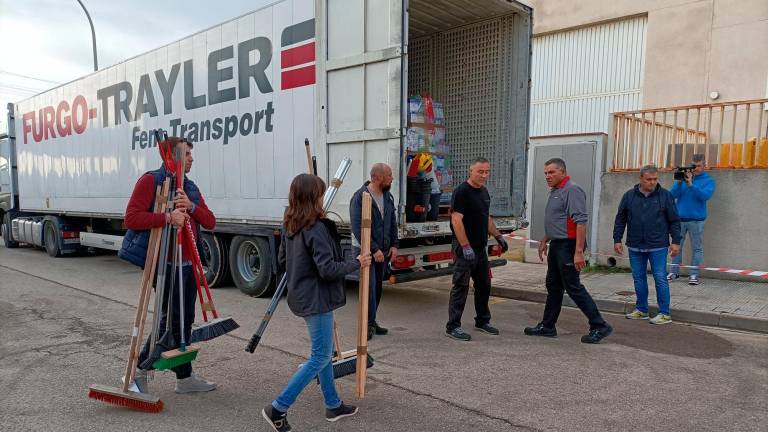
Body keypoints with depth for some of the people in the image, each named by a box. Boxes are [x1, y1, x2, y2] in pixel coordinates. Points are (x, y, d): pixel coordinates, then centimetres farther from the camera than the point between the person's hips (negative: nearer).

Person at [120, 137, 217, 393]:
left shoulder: (191, 188, 16)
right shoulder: (151, 181, -7)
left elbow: (210, 222, 8)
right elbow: (132, 218, -17)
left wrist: (191, 207, -10)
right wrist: (167, 218, -27)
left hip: (189, 264, 8)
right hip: (166, 264, -8)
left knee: (184, 320, 13)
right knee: (170, 320, -2)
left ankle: (185, 378, 24)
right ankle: (139, 371, 17)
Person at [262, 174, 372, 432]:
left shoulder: (290, 227, 6)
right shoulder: (317, 229, -21)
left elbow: (282, 261, 14)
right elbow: (328, 269, -24)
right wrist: (357, 264, -11)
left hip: (302, 297, 9)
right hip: (317, 299, -9)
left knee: (323, 352, 19)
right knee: (320, 357, 1)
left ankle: (333, 406, 30)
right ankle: (278, 408, 2)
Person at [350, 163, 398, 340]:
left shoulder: (388, 197, 8)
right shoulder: (360, 197, -15)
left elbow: (393, 223, 14)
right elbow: (358, 229, -18)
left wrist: (394, 245, 3)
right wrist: (374, 249, -20)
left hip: (383, 251, 7)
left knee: (377, 287, 12)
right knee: (369, 287, -7)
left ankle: (371, 321, 24)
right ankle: (368, 324, 4)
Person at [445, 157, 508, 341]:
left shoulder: (484, 192, 14)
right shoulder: (462, 191, -13)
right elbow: (456, 220, -20)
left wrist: (498, 237, 20)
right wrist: (466, 247, -25)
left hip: (481, 247, 9)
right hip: (465, 248, -9)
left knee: (484, 286, 16)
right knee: (461, 287, -5)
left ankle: (482, 321, 30)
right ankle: (453, 327, 2)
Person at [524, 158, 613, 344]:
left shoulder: (572, 190, -16)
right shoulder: (555, 192, 16)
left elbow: (581, 222, -23)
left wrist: (579, 252, -27)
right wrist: (544, 241, 25)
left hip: (567, 246, -10)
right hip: (556, 245, 10)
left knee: (573, 287, -6)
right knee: (553, 286, 14)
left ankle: (599, 326, 5)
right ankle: (547, 326, 23)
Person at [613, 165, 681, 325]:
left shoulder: (665, 195, 0)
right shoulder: (629, 196, 5)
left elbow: (674, 221, 2)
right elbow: (620, 220, 9)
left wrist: (676, 241, -3)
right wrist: (617, 239, 4)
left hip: (658, 247, -3)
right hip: (635, 247, 3)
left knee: (660, 279, -2)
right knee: (638, 278, 9)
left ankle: (665, 313, 6)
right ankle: (641, 310, 21)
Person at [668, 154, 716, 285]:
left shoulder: (708, 180, 2)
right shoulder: (684, 175, 7)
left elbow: (705, 195, -16)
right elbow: (673, 194, -2)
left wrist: (690, 184, -23)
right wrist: (679, 182, -18)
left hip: (697, 219, -2)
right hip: (679, 218, 2)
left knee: (697, 247, 2)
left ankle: (694, 274, 7)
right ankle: (674, 272, 16)